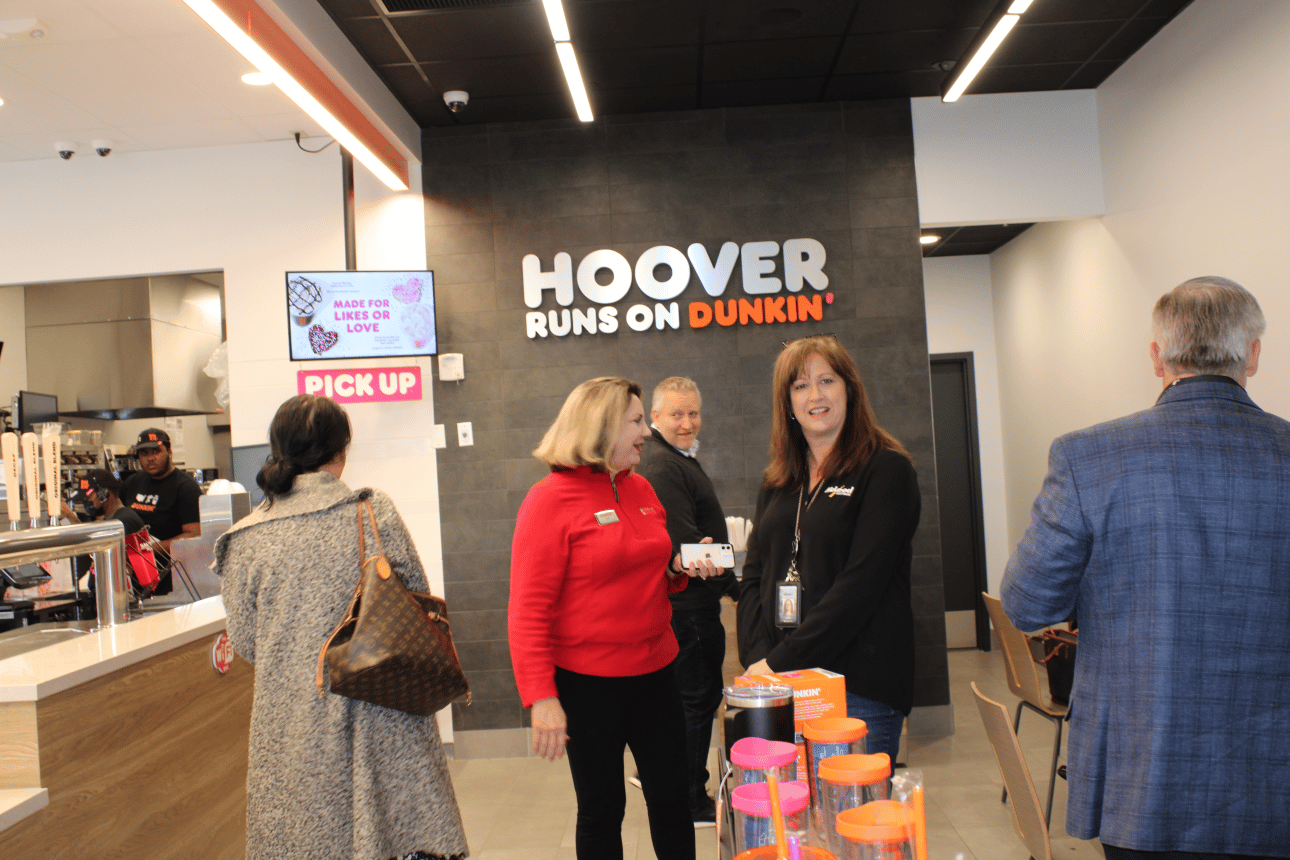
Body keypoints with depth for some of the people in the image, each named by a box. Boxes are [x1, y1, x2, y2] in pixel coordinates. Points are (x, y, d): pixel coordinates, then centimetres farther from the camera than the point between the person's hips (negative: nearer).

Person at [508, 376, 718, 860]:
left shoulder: (641, 489, 7)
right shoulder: (550, 499, -13)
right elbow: (528, 611, -15)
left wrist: (680, 570, 1)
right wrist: (541, 698, -21)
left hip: (655, 670, 6)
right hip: (588, 682, -6)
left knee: (673, 800, 13)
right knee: (601, 811, 10)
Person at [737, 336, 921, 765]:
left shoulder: (887, 469, -4)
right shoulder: (777, 483, 14)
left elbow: (861, 582, -13)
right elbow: (753, 577, 11)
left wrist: (781, 661, -15)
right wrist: (757, 658, -6)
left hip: (859, 687, -4)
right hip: (781, 684, 5)